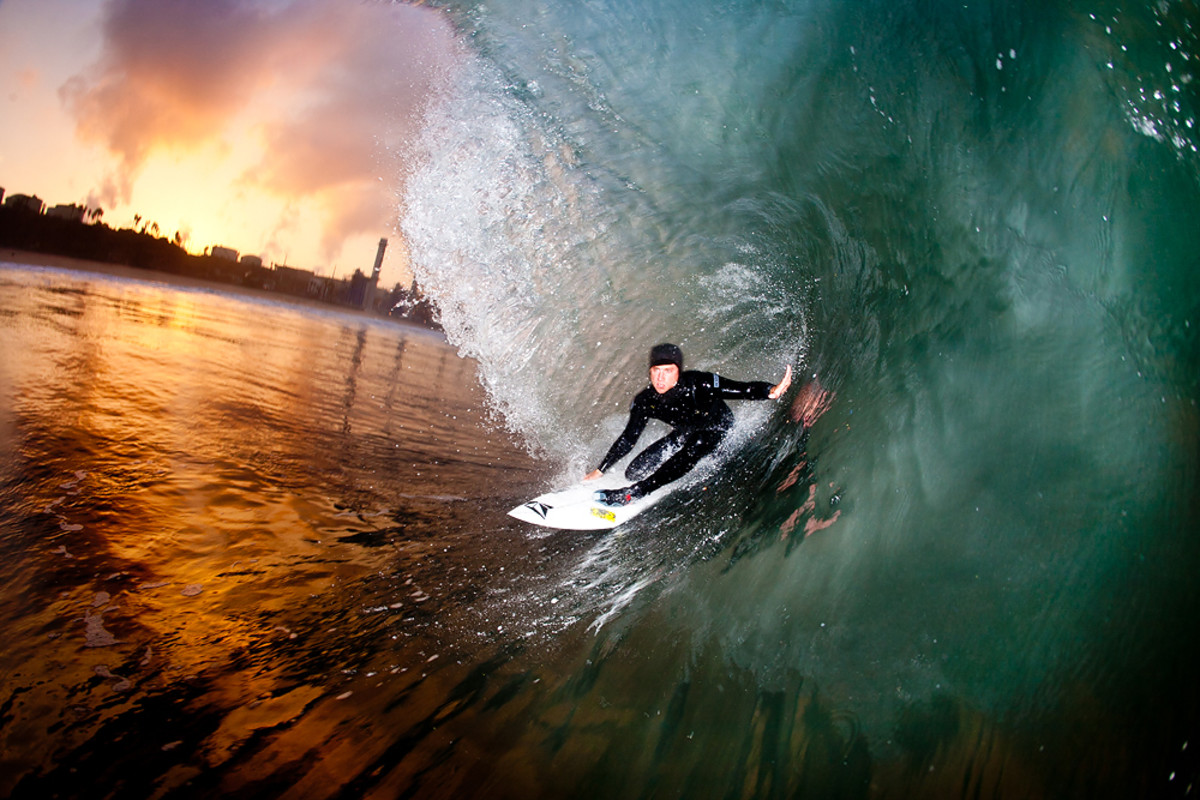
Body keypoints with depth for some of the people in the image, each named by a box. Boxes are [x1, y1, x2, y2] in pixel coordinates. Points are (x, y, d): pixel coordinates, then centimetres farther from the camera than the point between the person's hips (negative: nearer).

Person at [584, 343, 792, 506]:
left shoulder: (697, 384, -34)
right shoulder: (644, 402, -21)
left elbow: (742, 390, -37)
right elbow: (628, 438, -7)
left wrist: (771, 392, -58)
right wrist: (600, 470, -4)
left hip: (717, 428, -4)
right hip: (685, 434, 4)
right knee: (635, 472, -5)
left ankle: (630, 495, -30)